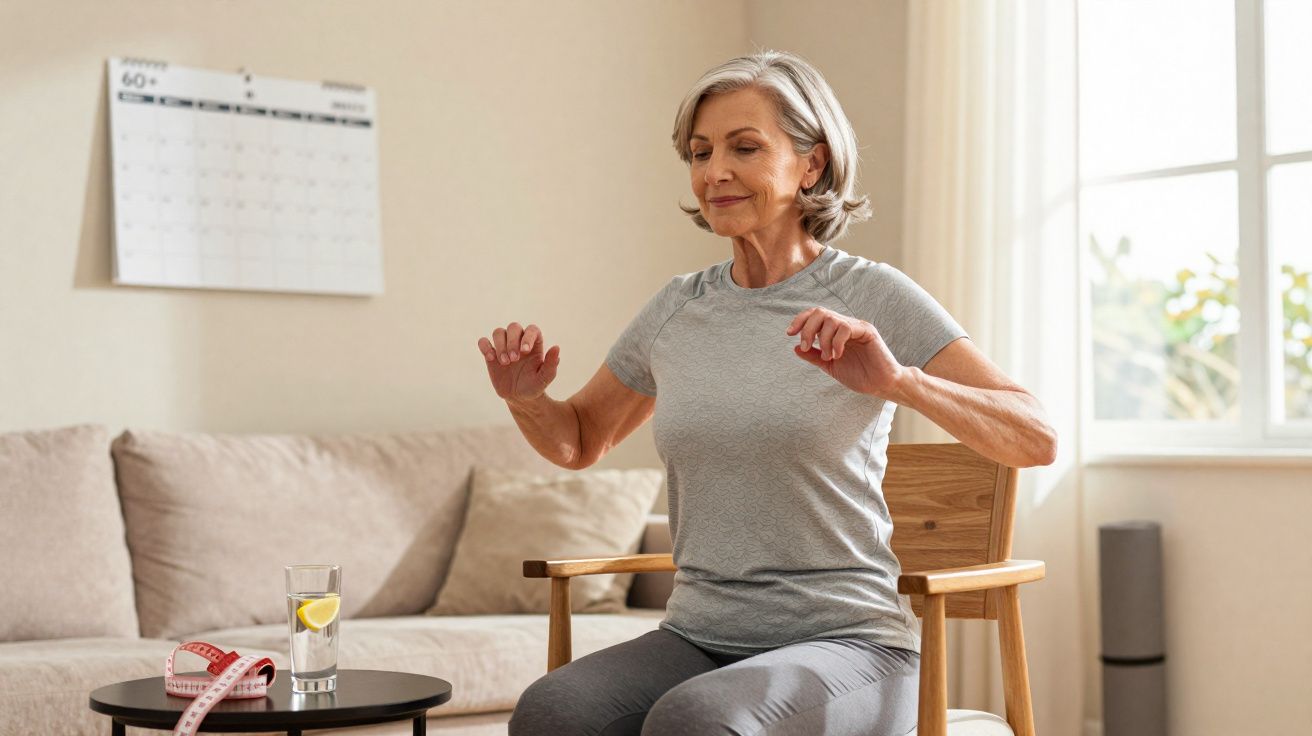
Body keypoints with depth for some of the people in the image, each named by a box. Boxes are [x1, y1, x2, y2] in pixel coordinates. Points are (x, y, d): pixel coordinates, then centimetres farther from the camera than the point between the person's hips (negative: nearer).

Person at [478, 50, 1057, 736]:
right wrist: (527, 399, 2)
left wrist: (897, 380, -30)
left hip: (845, 644, -4)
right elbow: (579, 442, 25)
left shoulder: (873, 298, -5)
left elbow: (1036, 439, -13)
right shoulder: (675, 310, 9)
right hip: (698, 638, 4)